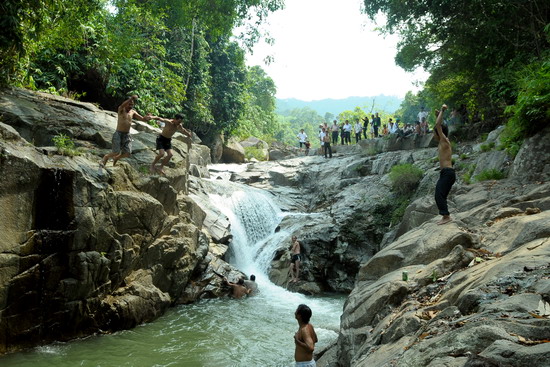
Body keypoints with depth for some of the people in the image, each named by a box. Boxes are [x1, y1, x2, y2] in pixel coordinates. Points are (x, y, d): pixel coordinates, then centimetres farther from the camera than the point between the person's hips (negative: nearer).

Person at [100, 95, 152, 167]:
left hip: (127, 135, 5)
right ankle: (105, 157, 21)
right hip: (118, 134, -4)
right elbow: (122, 105, -30)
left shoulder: (133, 112, 8)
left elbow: (142, 118, 6)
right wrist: (131, 98, -45)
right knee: (116, 152, -11)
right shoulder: (121, 109, -6)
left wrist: (147, 118, -18)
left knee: (128, 153, -8)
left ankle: (116, 158, 23)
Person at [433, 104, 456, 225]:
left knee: (439, 195, -15)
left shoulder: (445, 142, -8)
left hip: (448, 173, -10)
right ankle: (445, 216, 15)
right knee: (440, 195, 12)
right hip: (445, 173, 10)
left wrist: (442, 111, -10)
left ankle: (446, 216, -18)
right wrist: (438, 115, 26)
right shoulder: (442, 142, 15)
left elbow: (438, 125, -17)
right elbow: (439, 127, 31)